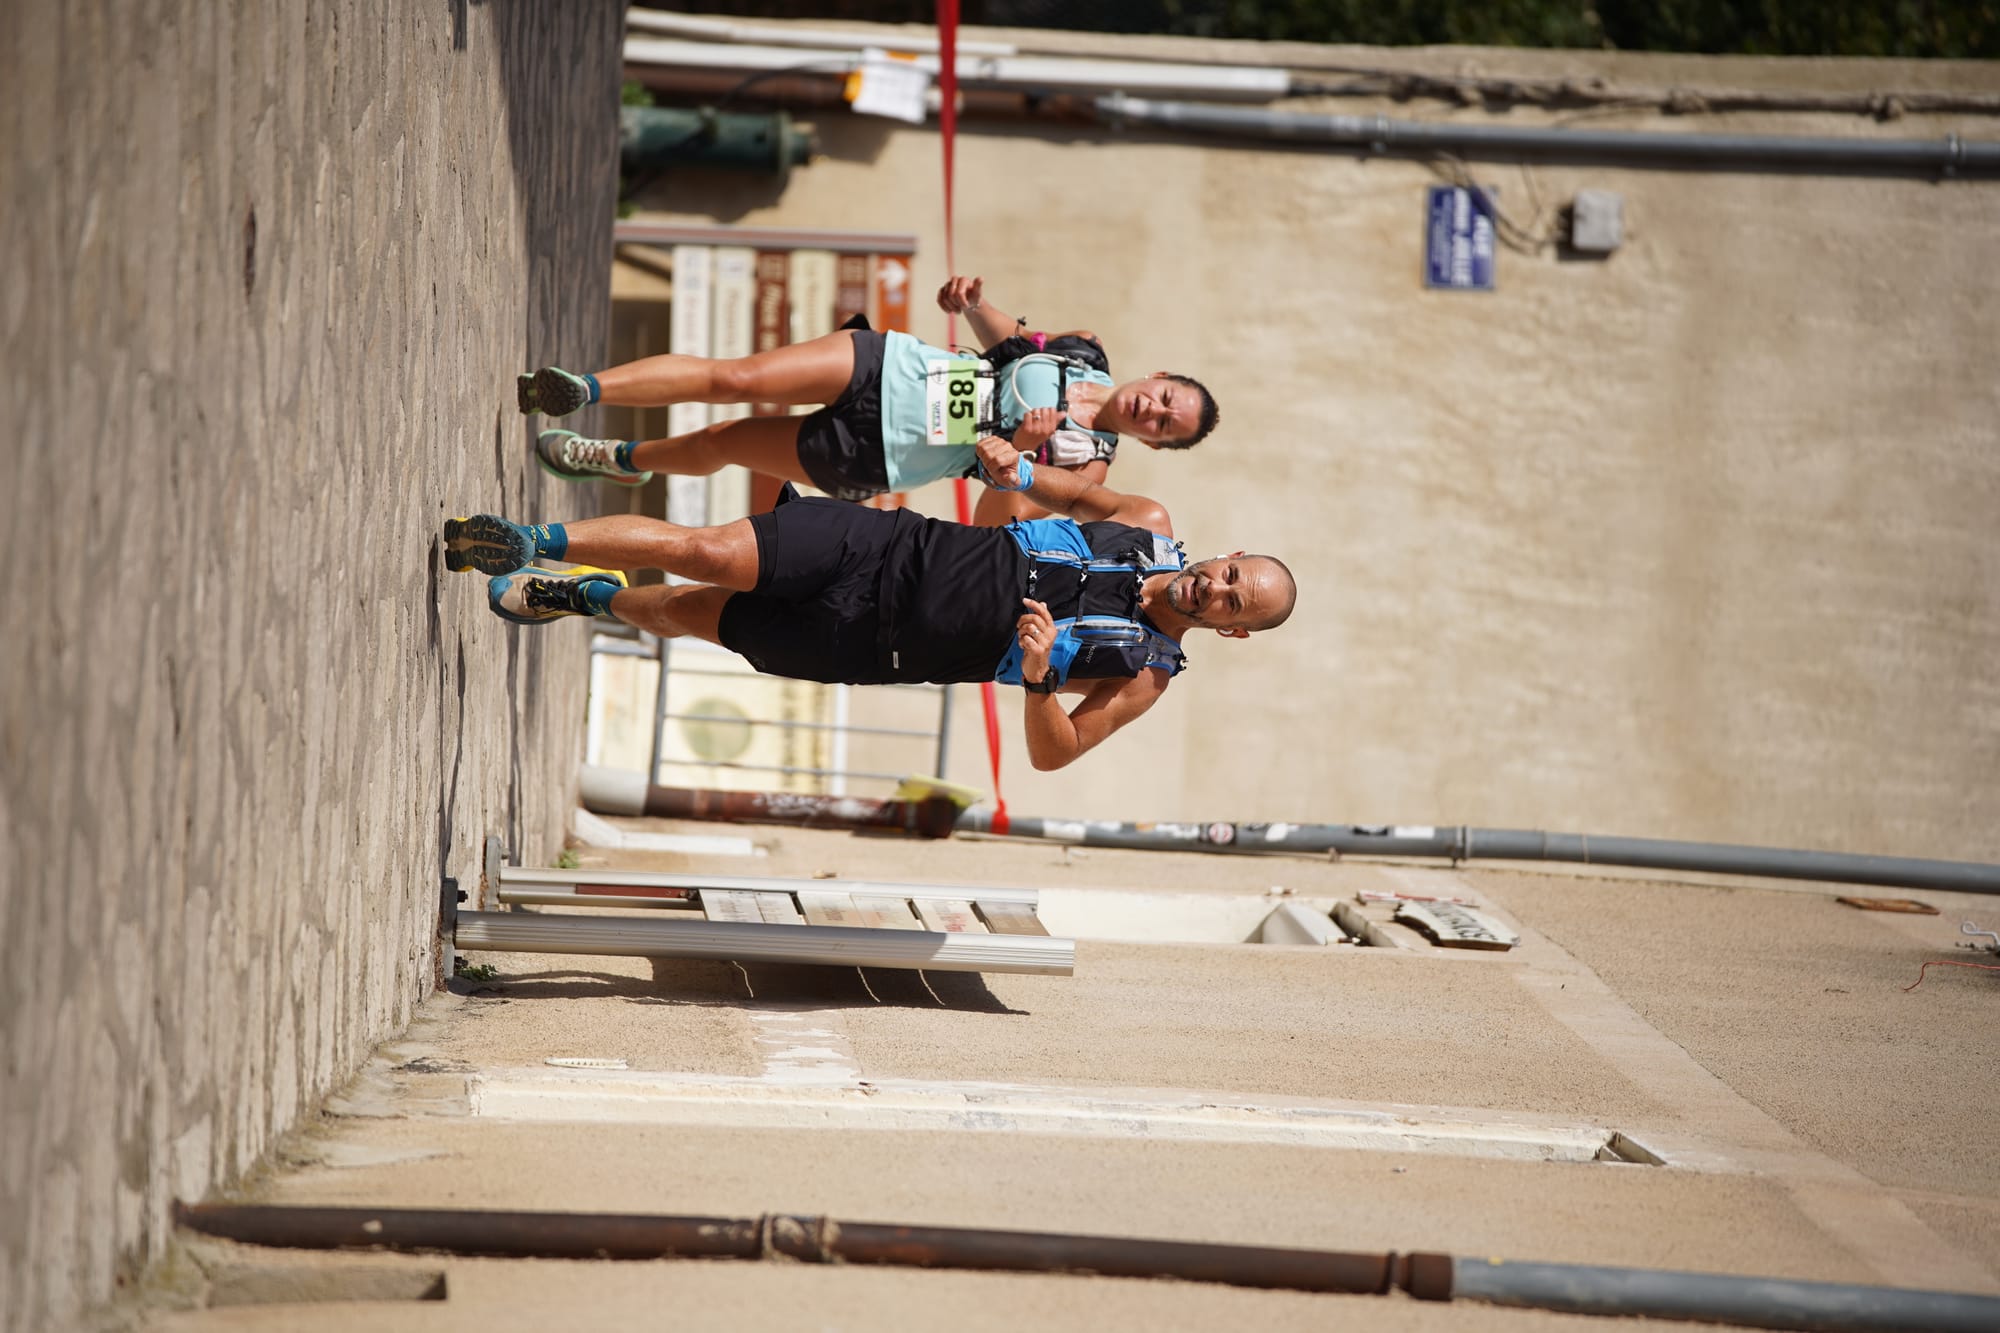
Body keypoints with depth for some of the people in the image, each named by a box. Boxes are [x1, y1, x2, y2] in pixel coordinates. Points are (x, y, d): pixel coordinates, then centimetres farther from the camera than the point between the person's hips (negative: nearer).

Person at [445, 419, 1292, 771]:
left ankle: (590, 599, 22)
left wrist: (1040, 677, -29)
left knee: (683, 616, -5)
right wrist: (1020, 467, -1)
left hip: (879, 644, -2)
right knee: (703, 554, -11)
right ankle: (535, 549, 7)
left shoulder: (1143, 677, -8)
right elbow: (1085, 496, 20)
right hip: (897, 551, 2)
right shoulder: (1152, 529, 2)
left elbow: (1051, 753, -9)